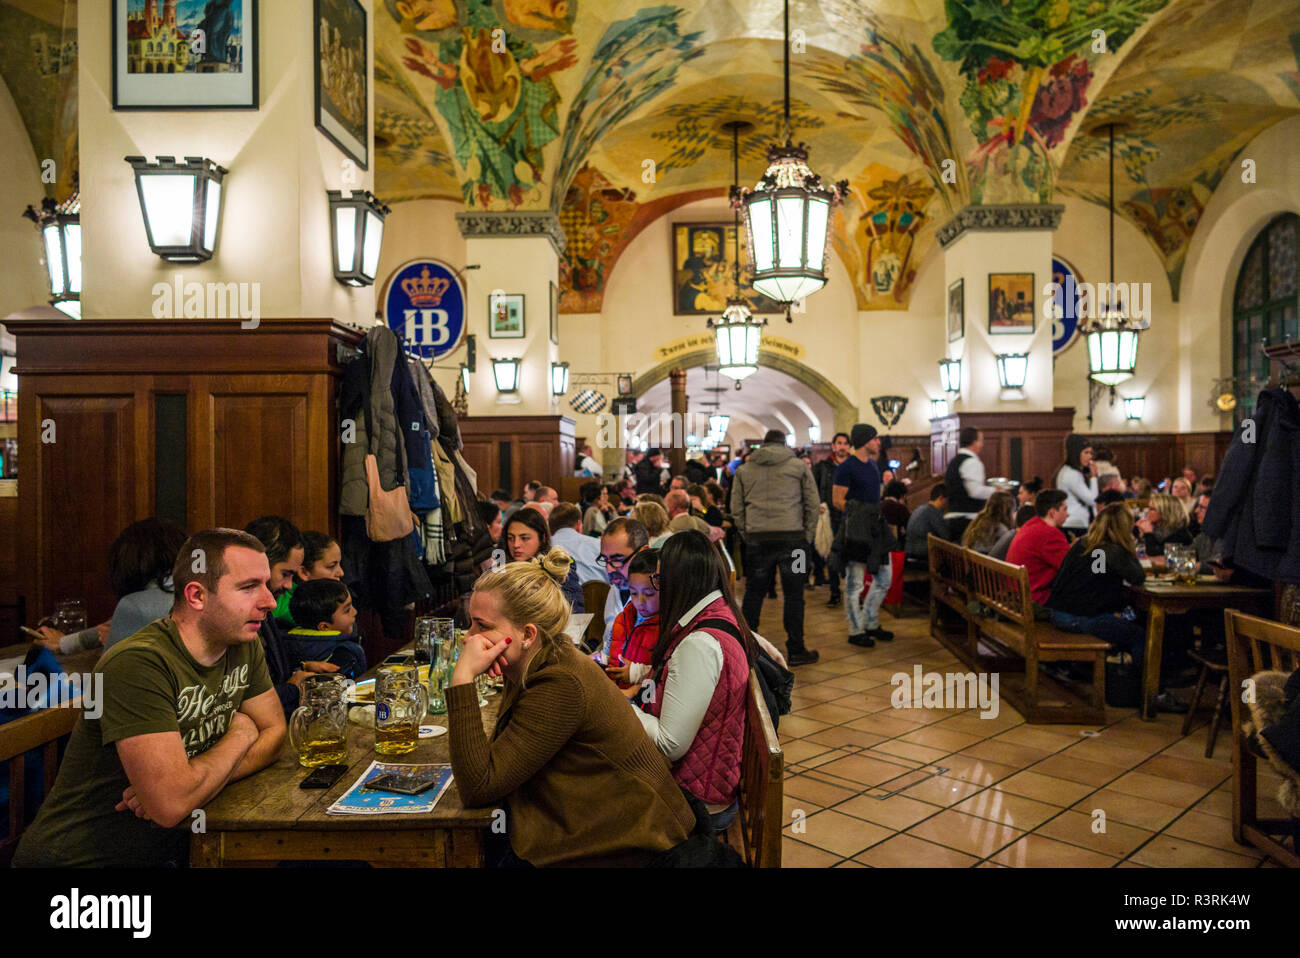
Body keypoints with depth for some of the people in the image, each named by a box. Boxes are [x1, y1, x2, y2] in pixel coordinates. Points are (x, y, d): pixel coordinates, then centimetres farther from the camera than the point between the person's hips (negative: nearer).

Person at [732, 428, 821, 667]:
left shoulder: (744, 470, 11)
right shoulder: (799, 467, 7)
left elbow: (736, 508, 9)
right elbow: (812, 504, 5)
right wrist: (808, 536, 10)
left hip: (757, 538, 2)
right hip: (792, 536, -2)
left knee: (754, 593, 11)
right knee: (793, 594, 4)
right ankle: (795, 651, 9)